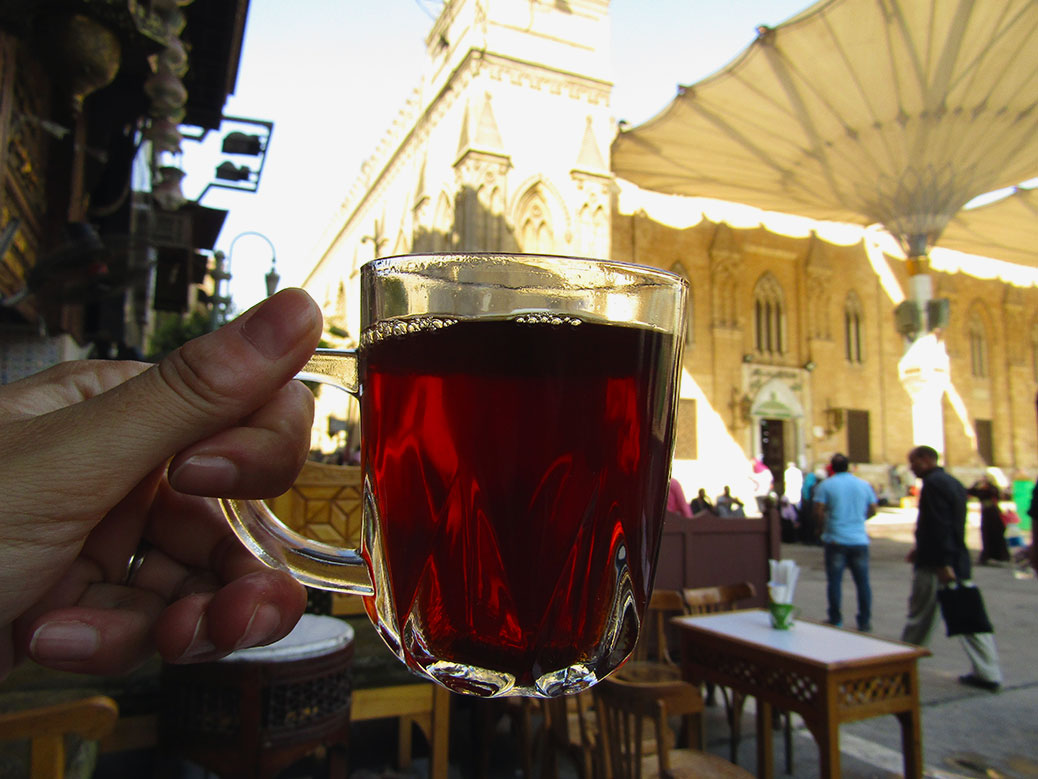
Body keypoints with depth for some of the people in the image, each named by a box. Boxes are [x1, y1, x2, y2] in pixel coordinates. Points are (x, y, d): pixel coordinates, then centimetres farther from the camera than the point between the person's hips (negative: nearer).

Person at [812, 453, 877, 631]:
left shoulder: (825, 485, -3)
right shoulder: (864, 484, 7)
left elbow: (818, 511, -9)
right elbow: (872, 509, 12)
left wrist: (824, 528, 8)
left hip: (835, 540, -3)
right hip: (859, 540, 3)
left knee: (834, 581, 5)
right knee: (862, 581, 9)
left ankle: (835, 620, 10)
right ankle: (865, 621, 13)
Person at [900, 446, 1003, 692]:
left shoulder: (933, 484, -15)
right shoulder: (954, 483, 15)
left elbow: (939, 526, -22)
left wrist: (942, 563, -23)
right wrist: (921, 550, 23)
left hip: (935, 565, -9)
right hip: (958, 562, 9)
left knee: (920, 619, 2)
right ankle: (988, 674, 13)